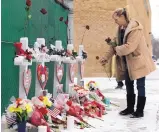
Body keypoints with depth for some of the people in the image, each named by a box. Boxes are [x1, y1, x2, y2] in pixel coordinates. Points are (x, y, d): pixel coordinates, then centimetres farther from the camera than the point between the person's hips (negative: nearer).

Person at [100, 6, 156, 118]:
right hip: (127, 62, 9)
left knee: (140, 86, 1)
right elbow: (115, 44, 9)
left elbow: (129, 47, -29)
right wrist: (106, 57, 1)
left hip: (138, 61, -9)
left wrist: (116, 48, -14)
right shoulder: (121, 29, 6)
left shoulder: (135, 28, -22)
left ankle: (140, 111, 8)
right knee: (129, 85, 14)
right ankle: (130, 108, 26)